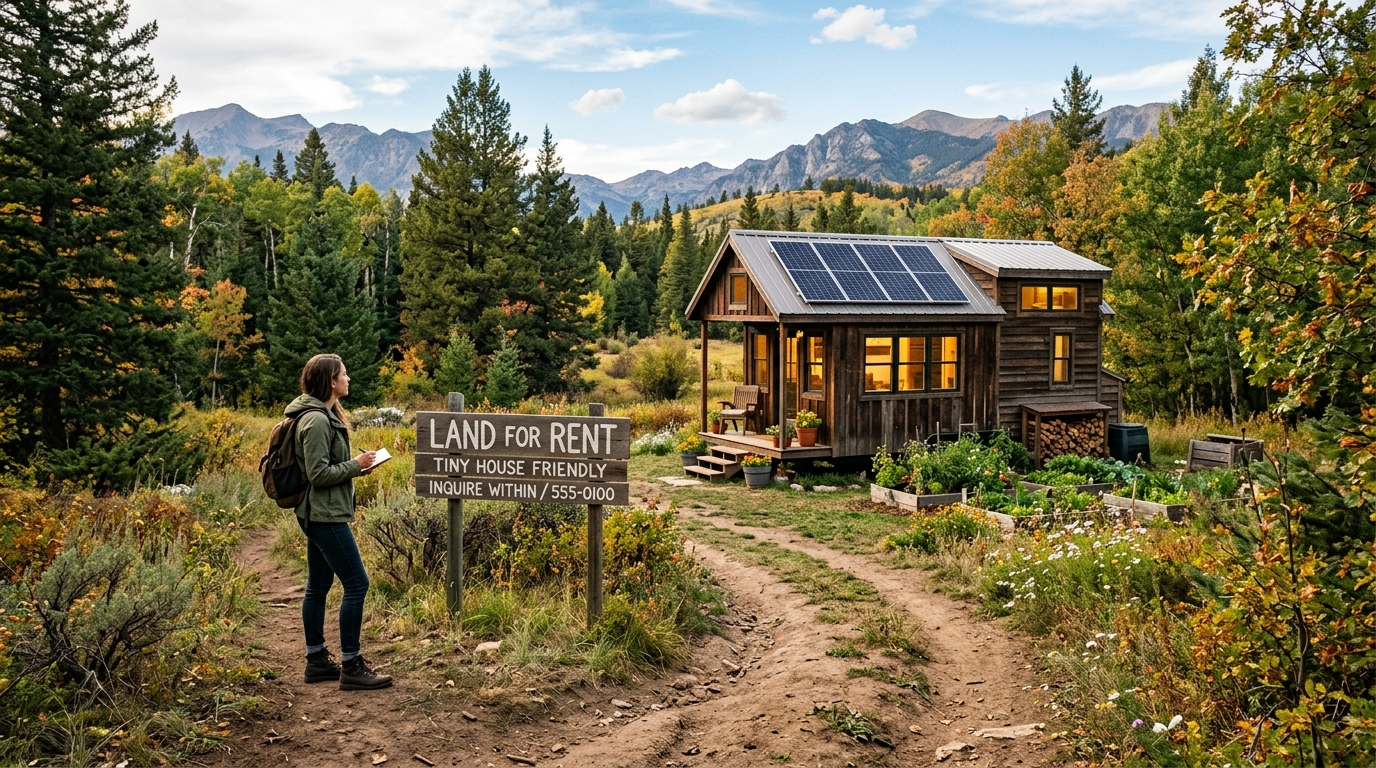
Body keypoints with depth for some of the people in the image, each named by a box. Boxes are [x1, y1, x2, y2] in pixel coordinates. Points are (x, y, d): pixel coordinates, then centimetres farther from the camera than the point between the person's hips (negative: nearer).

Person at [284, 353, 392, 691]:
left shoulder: (323, 415, 13)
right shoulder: (317, 421, -19)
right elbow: (319, 474, -22)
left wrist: (356, 466, 6)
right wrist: (356, 465, -14)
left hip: (318, 514, 11)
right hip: (325, 515, -11)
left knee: (318, 586, 15)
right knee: (356, 584, -7)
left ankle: (317, 661, 25)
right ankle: (351, 668, -1)